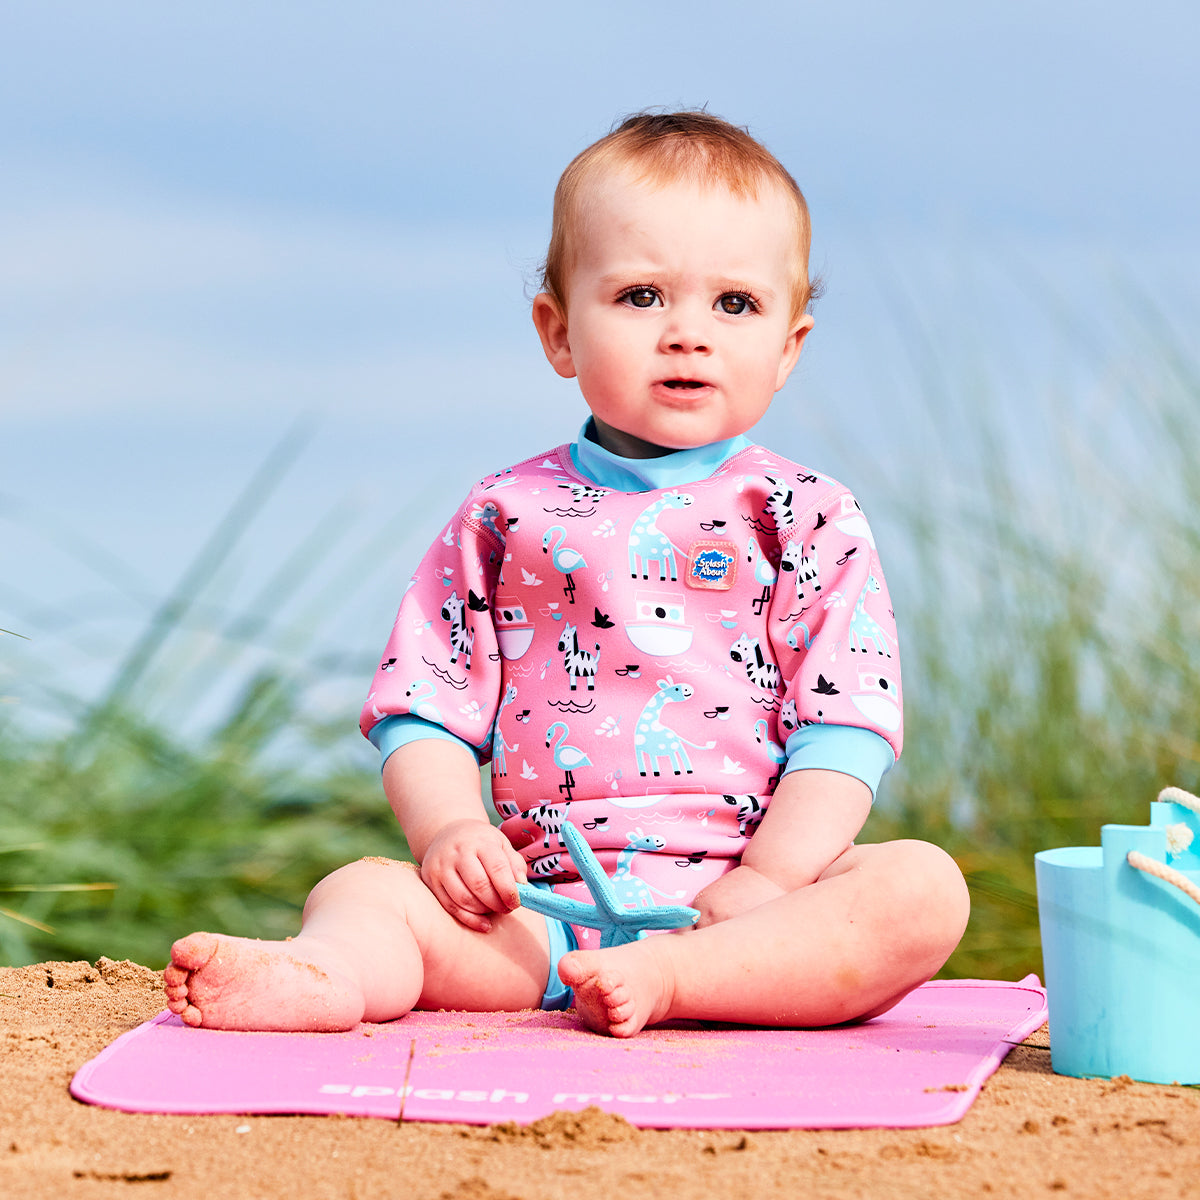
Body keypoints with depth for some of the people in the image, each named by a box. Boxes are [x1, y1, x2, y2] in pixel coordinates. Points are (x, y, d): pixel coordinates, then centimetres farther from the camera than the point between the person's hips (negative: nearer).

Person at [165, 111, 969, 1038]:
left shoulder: (808, 517, 6)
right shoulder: (507, 516, 11)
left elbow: (846, 720, -2)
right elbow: (424, 703, 9)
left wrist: (767, 880, -15)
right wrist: (449, 830, -10)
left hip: (743, 897, -1)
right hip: (546, 903, 1)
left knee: (924, 889, -27)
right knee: (364, 888, -17)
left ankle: (671, 978, -39)